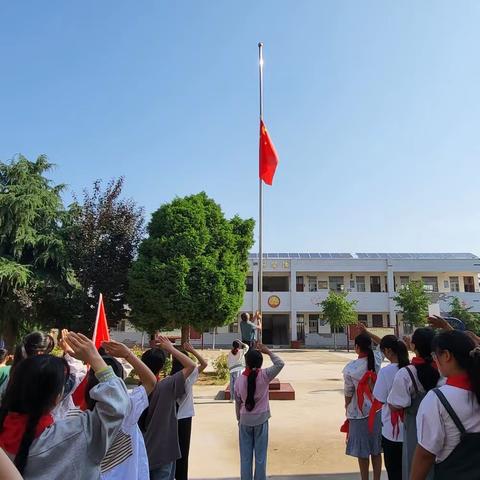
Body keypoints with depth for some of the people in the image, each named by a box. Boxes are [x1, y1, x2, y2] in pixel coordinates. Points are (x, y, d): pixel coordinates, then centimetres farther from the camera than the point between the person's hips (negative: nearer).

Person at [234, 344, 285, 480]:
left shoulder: (239, 380, -8)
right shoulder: (264, 376, -15)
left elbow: (237, 403, 2)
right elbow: (280, 364, -7)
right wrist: (268, 352, -2)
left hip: (245, 421, 1)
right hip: (261, 420, -1)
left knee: (245, 457, 12)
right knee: (260, 456, 10)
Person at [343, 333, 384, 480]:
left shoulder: (350, 368, -18)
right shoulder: (377, 359, -9)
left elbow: (348, 393, -7)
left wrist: (347, 407, 11)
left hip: (359, 413, -4)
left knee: (362, 452, 12)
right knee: (376, 450, 17)